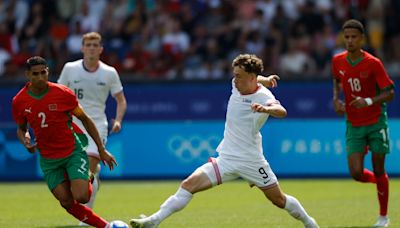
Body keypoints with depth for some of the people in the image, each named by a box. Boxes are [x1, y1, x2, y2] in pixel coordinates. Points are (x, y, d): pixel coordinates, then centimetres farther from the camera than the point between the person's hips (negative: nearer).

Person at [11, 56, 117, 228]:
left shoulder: (63, 94, -14)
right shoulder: (19, 101, -7)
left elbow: (85, 120, -2)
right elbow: (21, 129, 12)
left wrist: (102, 150, 0)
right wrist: (26, 143, -12)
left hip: (73, 152, -2)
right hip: (48, 160, 3)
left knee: (81, 197, -19)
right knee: (67, 203, -4)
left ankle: (87, 182, 17)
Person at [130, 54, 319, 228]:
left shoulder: (264, 96, -17)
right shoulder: (237, 85, 1)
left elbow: (281, 111, -40)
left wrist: (267, 109, -58)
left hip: (251, 161, -5)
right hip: (226, 159, 5)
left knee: (279, 200, 7)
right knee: (189, 185, -10)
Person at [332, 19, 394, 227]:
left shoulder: (373, 63, -15)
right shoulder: (338, 61, -2)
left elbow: (390, 93, -13)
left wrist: (369, 101, -30)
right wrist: (336, 99, 3)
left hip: (376, 122, -3)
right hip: (354, 125, 3)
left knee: (379, 171, 2)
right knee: (356, 173, -8)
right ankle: (378, 180, 27)